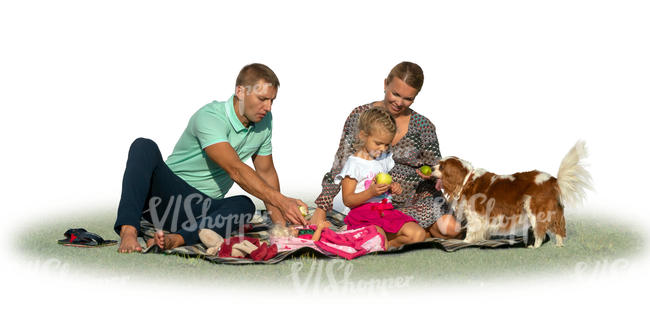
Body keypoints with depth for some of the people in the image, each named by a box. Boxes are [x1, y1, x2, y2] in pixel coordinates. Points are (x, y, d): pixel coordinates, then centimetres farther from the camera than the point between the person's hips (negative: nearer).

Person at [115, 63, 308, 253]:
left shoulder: (263, 122, 5)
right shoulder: (209, 117, -20)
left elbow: (266, 173, 15)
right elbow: (235, 170, -32)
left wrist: (280, 224, 6)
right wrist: (280, 201, -40)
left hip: (204, 210, 5)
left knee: (245, 206, -29)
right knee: (145, 147, -33)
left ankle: (175, 239, -47)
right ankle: (128, 232, -45)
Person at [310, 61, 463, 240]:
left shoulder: (423, 126, -2)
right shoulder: (360, 116, -4)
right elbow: (339, 168, -3)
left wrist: (430, 174, -23)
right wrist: (321, 209, -10)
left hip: (418, 198, 0)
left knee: (450, 229, -24)